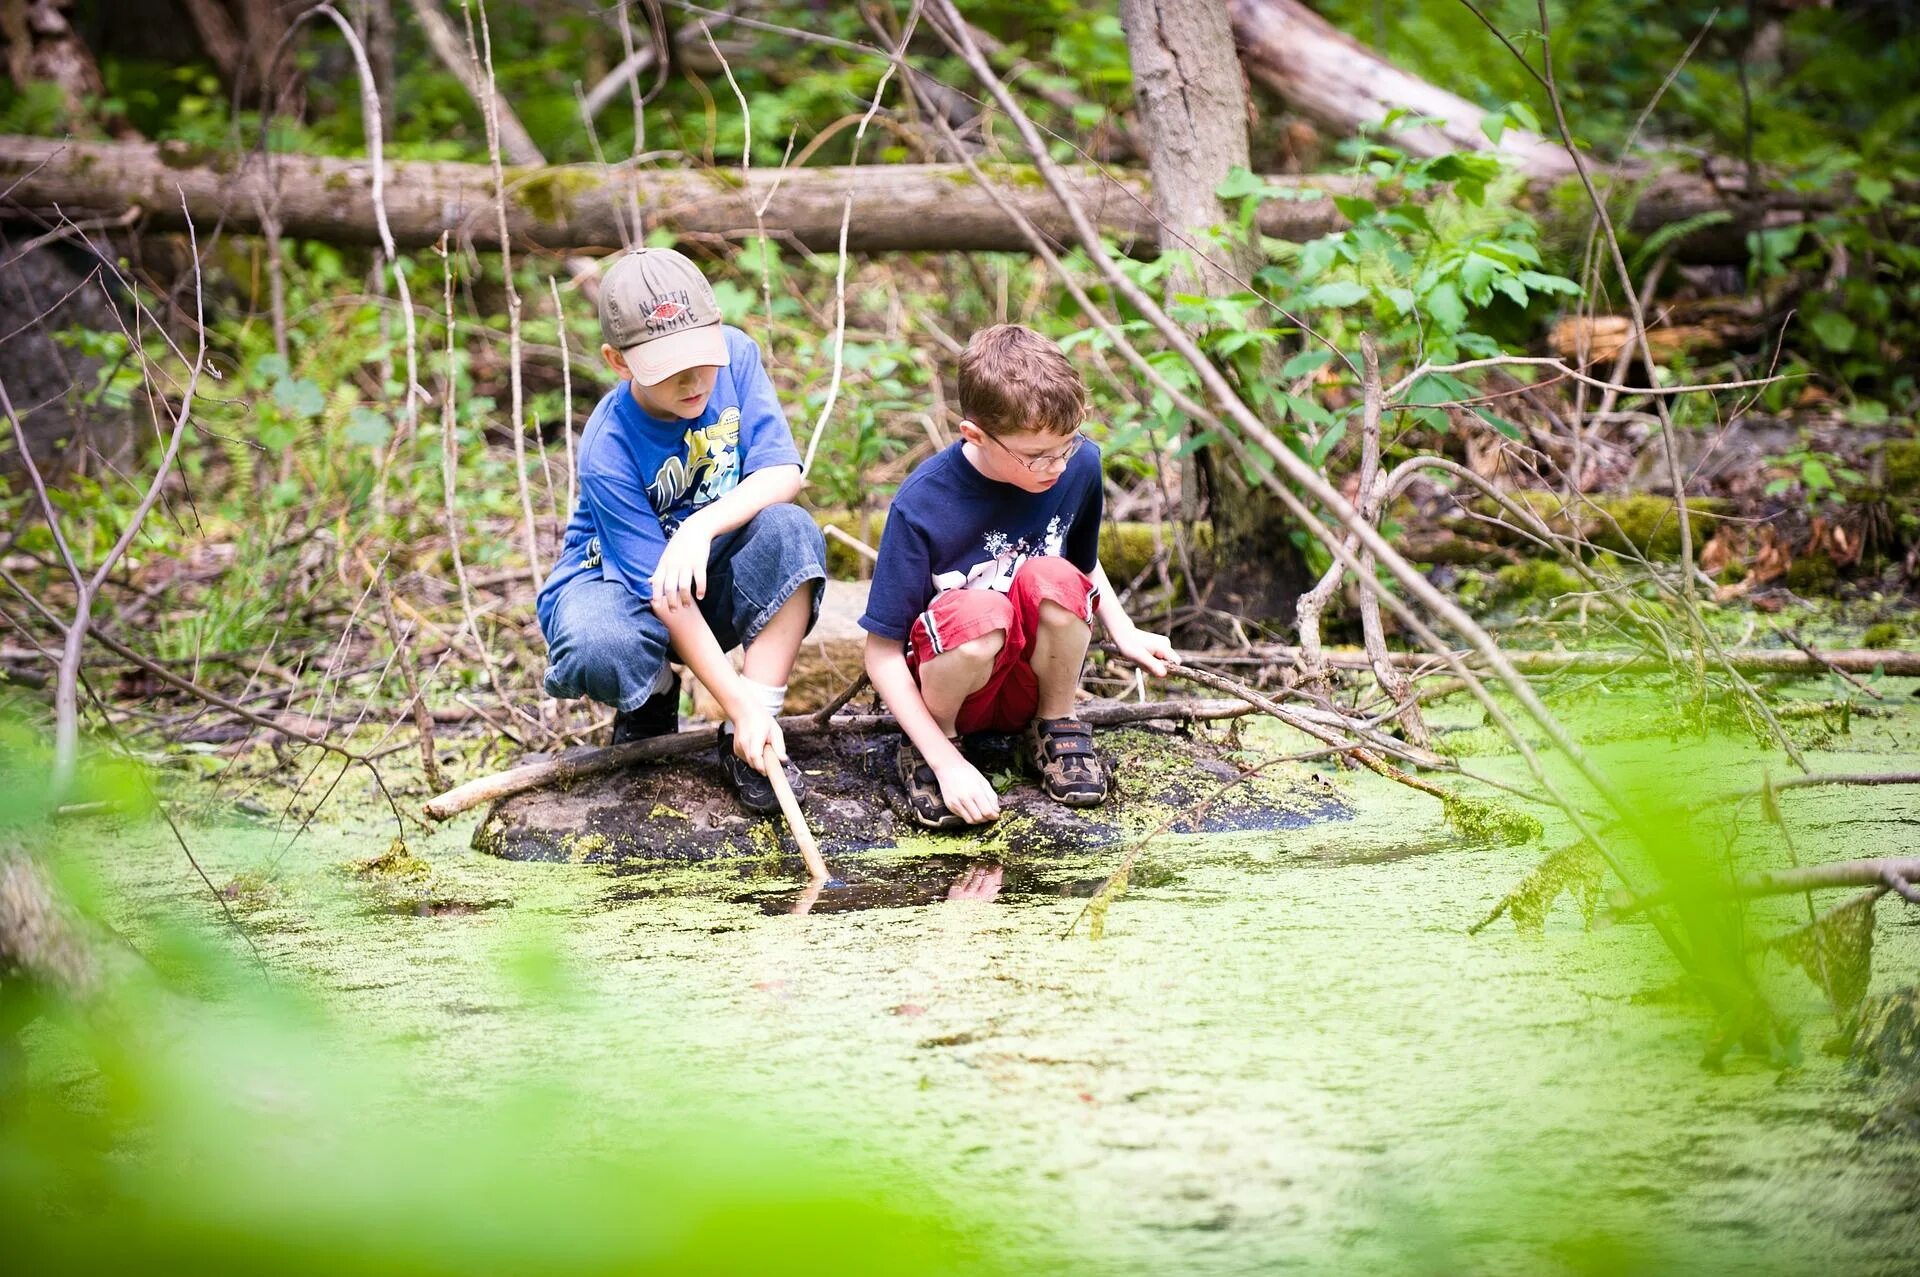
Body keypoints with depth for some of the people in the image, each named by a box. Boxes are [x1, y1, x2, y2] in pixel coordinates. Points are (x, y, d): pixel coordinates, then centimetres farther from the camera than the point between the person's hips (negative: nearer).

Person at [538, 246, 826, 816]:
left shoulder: (734, 354, -16)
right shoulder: (608, 452, -27)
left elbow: (783, 473, -21)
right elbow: (665, 598, -28)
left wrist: (703, 526, -40)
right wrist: (741, 704, -33)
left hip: (716, 570, 4)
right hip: (617, 575, -4)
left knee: (791, 530, -30)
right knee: (601, 650, -39)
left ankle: (748, 747, -22)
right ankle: (654, 695, 2)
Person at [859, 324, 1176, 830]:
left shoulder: (1079, 465, -9)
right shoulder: (921, 506, -22)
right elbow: (882, 653, -17)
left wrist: (1123, 632, 0)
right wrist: (946, 762, -24)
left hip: (1035, 682, 4)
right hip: (950, 684, -3)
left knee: (1053, 579, -29)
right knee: (982, 611, -37)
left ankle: (1055, 726, -3)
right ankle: (931, 748, -9)